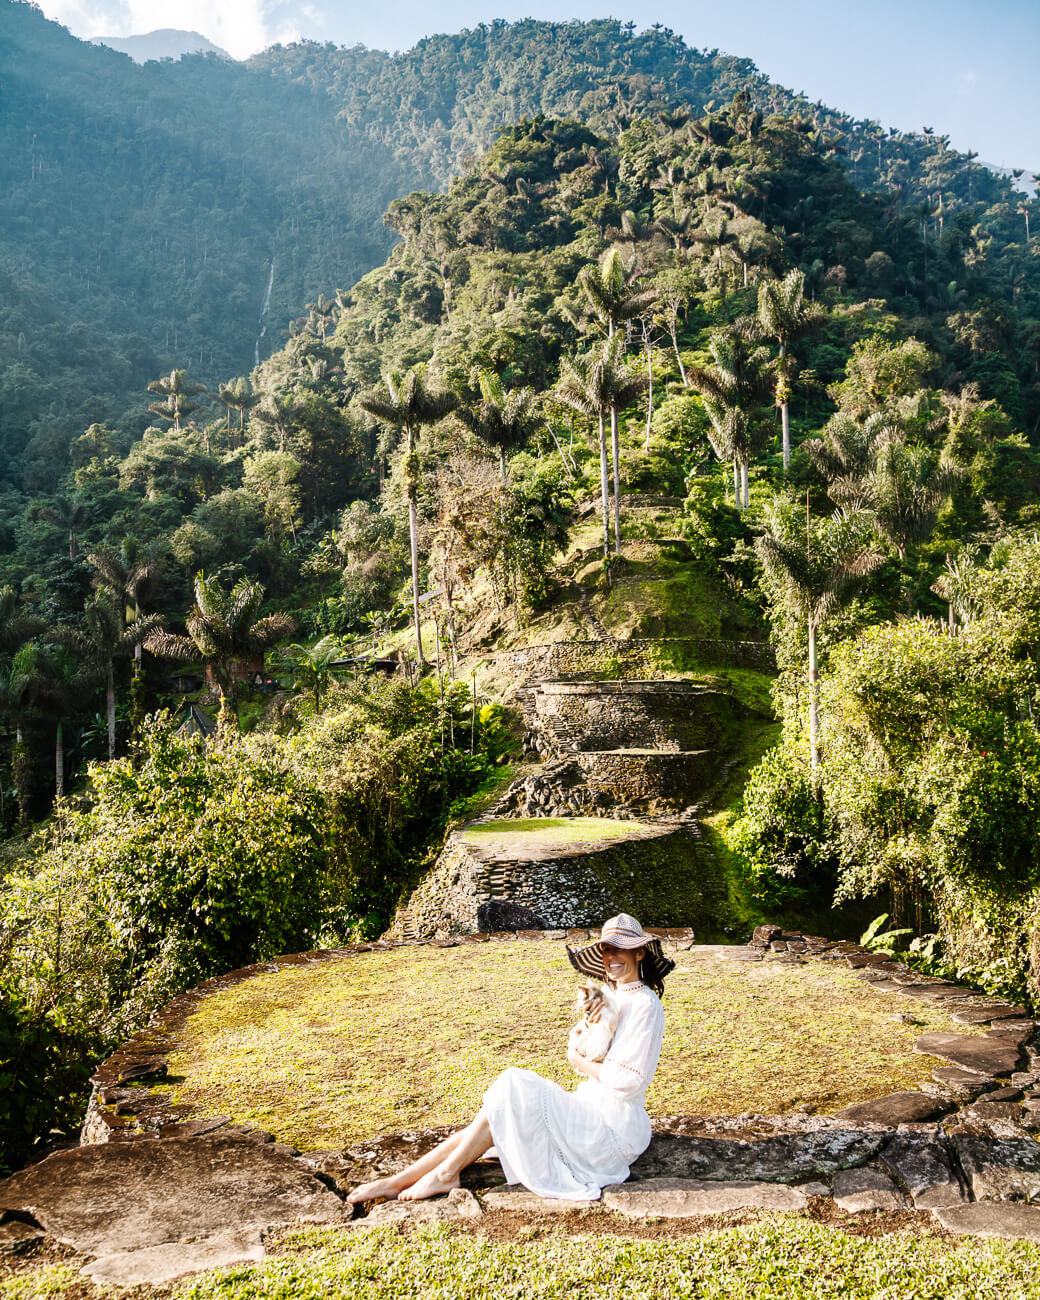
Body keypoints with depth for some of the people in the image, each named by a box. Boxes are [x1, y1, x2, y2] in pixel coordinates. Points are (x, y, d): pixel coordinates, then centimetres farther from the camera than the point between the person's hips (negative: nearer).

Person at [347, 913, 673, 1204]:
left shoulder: (645, 1004, -15)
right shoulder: (616, 997, 13)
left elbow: (628, 1083, -21)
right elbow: (582, 1053, 11)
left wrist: (580, 1062, -7)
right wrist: (591, 1020, -10)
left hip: (614, 1127, -8)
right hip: (594, 1111, 8)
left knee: (514, 1085, -20)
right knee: (497, 1118, -8)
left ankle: (447, 1173, -10)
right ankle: (400, 1180, -9)